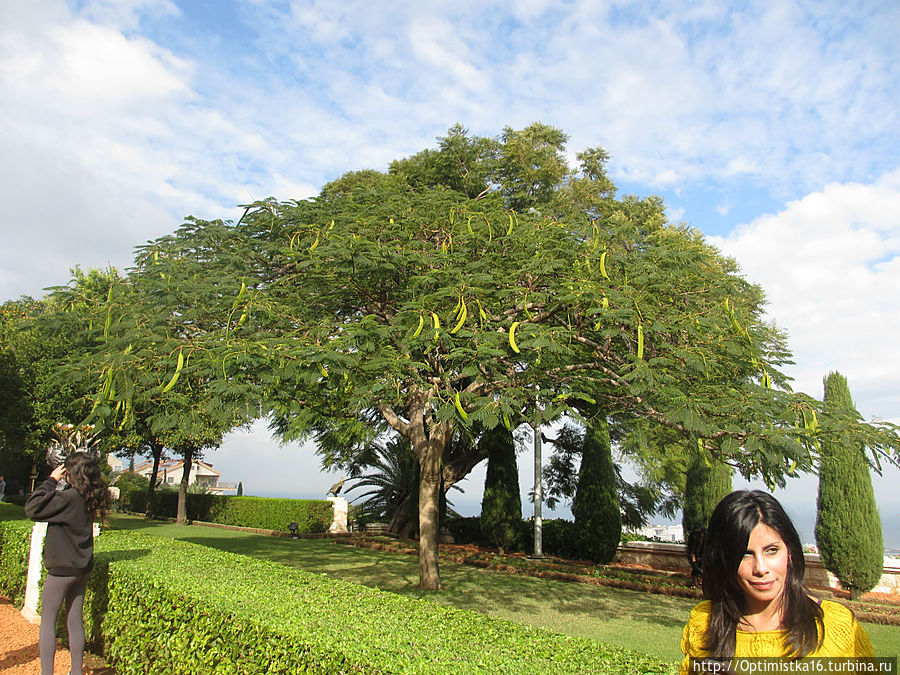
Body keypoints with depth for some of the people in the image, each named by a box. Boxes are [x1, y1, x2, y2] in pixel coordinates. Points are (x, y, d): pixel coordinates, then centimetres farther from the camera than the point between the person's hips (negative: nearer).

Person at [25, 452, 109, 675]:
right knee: (75, 621, 14)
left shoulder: (69, 498, -22)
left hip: (62, 570, -7)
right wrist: (56, 484, 6)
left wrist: (51, 481, -15)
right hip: (82, 568, 7)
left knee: (47, 621, 6)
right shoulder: (89, 498, 2)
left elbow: (32, 508, -20)